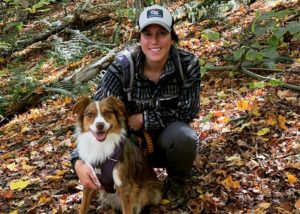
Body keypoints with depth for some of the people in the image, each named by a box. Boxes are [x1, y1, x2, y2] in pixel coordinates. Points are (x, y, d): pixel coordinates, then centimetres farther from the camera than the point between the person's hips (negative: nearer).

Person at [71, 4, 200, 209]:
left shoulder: (188, 63, -21)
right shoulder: (122, 68, -23)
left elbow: (188, 111, -15)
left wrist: (144, 119, -24)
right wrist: (79, 160, -42)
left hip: (170, 139, 0)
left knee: (183, 136, -35)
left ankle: (176, 184, 0)